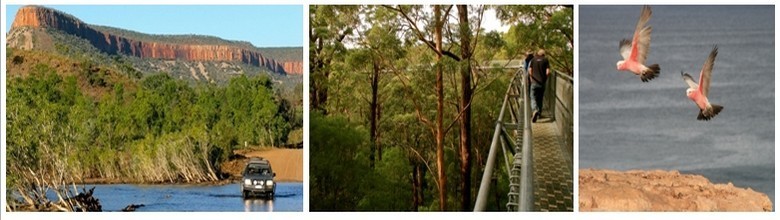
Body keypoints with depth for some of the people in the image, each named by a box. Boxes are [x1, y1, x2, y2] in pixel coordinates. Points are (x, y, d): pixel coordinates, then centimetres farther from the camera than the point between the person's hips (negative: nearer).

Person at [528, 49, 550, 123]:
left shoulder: (534, 59, 3)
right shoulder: (545, 60, 1)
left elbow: (529, 69, -2)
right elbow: (548, 71, -7)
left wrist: (531, 77, 11)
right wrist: (545, 78, 8)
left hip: (534, 81, -1)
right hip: (542, 82, 1)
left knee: (533, 97, -2)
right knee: (540, 98, 16)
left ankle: (535, 110, -29)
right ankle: (539, 113, 22)